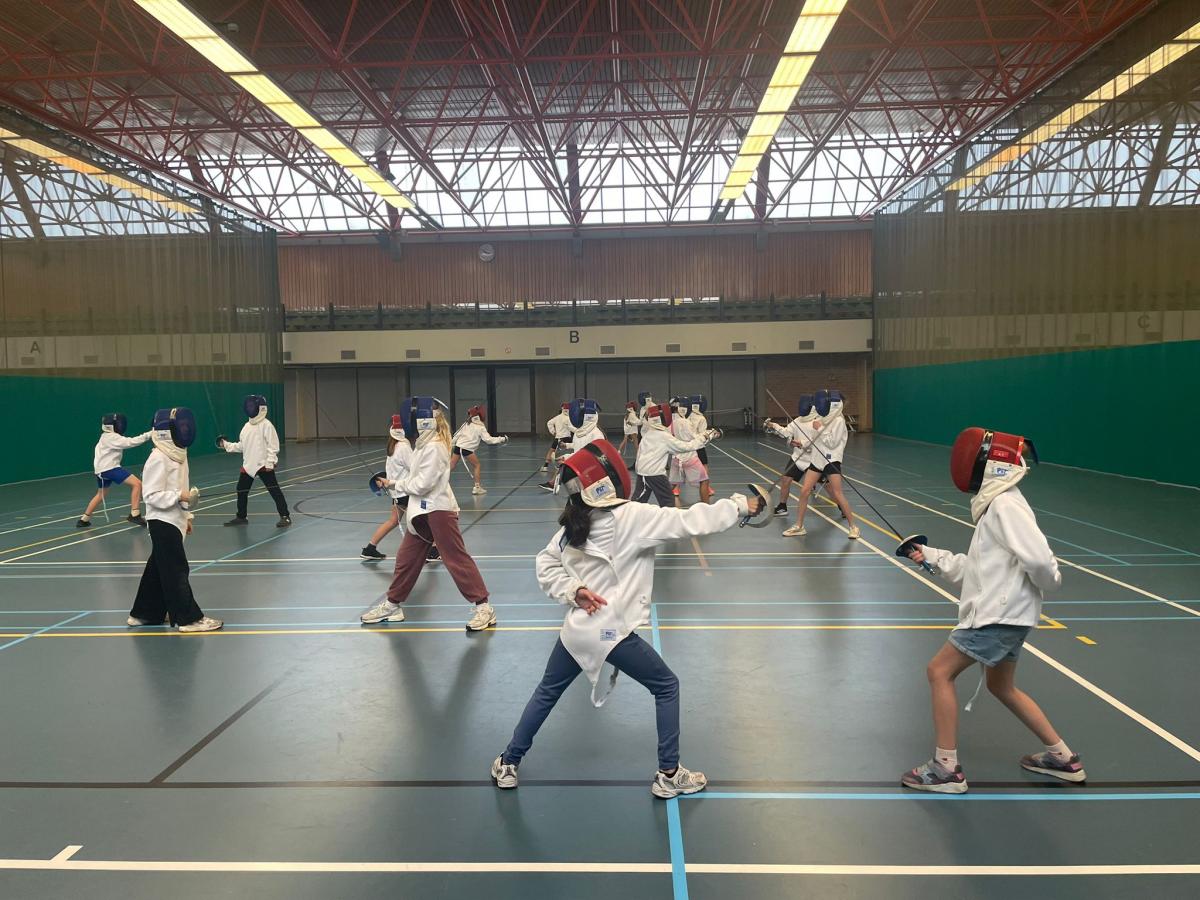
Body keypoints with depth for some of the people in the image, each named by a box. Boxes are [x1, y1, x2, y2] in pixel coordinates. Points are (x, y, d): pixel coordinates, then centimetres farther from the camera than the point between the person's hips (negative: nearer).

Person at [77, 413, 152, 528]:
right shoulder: (112, 437, -15)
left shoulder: (106, 437, 14)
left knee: (101, 494, 27)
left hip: (102, 469, 10)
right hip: (110, 468, -10)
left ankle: (84, 520, 34)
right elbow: (130, 442, -26)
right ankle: (134, 515, -21)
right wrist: (148, 435, -31)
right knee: (137, 484, -17)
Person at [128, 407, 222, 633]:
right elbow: (152, 496, -20)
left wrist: (186, 516, 19)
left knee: (159, 568, 17)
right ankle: (189, 618, 1)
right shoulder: (158, 459, -18)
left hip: (173, 520, 9)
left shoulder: (178, 454, 9)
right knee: (176, 570, -4)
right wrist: (180, 496, -26)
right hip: (163, 521, -9)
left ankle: (146, 613, 29)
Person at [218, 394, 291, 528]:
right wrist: (227, 445, 14)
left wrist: (270, 462, -21)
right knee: (241, 490, 15)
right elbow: (241, 445, 19)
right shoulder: (247, 426, 12)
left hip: (264, 464, -8)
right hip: (248, 464, 8)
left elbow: (273, 446, -16)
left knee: (274, 489, -11)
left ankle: (285, 516, -9)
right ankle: (241, 517, 30)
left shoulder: (266, 425, -12)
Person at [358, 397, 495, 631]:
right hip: (422, 511, 10)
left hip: (438, 510, -10)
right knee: (406, 558, 16)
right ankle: (393, 604, 30)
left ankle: (483, 607, -1)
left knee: (456, 559, -7)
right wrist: (393, 482, 6)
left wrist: (396, 485, -7)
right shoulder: (424, 445, 10)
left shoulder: (434, 448, -19)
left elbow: (422, 484, -21)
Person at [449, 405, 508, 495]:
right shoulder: (481, 427, -5)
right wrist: (501, 439, -6)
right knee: (476, 465, 11)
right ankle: (477, 487, 8)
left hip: (458, 446, 5)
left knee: (451, 467, 10)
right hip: (467, 449, -5)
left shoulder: (467, 424, 10)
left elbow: (457, 435, 12)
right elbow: (488, 439, -12)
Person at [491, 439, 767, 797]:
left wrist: (573, 590, -1)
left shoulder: (575, 521, 1)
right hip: (611, 632, -6)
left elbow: (546, 563, 8)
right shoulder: (632, 517, -18)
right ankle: (668, 775, 20)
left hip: (577, 629, 6)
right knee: (667, 687, 15)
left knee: (547, 692, 24)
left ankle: (507, 764, 34)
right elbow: (690, 522, -18)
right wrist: (740, 505, -10)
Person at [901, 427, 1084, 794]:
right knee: (1002, 687, 23)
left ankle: (946, 769, 1)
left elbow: (1038, 558, -27)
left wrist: (1048, 581, -8)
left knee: (939, 672, -4)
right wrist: (932, 556, 11)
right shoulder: (998, 505, 14)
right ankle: (1063, 758, 33)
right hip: (1003, 613, 10)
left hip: (1000, 614, -10)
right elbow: (973, 568, 17)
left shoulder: (1005, 505, -17)